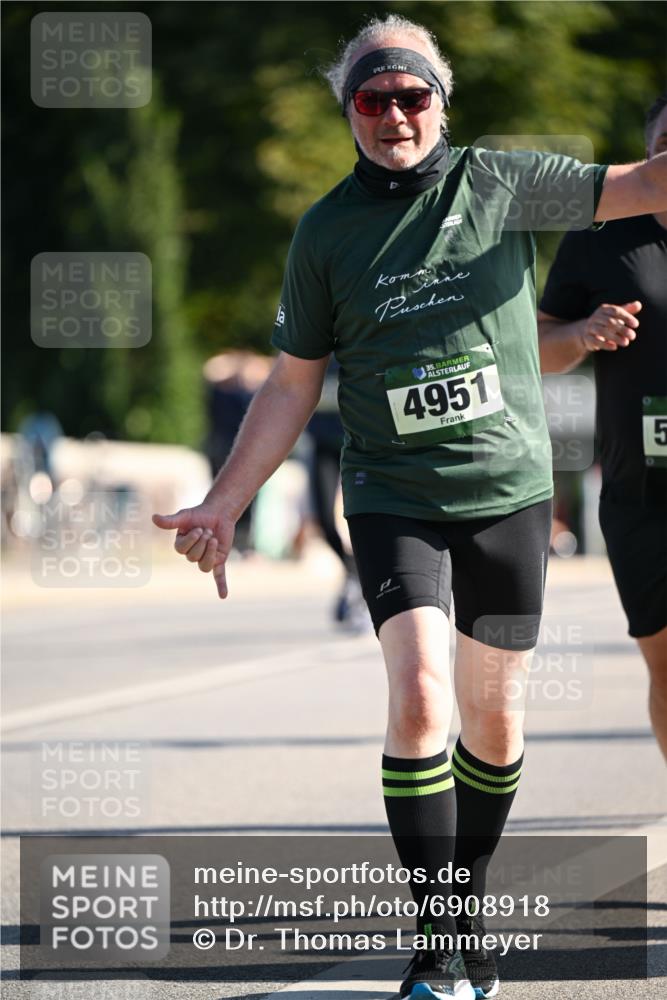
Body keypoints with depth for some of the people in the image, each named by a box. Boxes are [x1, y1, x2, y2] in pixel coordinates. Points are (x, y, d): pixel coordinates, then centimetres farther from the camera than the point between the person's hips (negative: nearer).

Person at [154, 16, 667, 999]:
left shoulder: (501, 182, 1)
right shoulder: (326, 231, 4)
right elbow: (294, 382, 9)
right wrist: (223, 503, 4)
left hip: (508, 487, 1)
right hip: (393, 498, -1)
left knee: (495, 721, 7)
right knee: (419, 696, -18)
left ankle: (469, 903, 29)